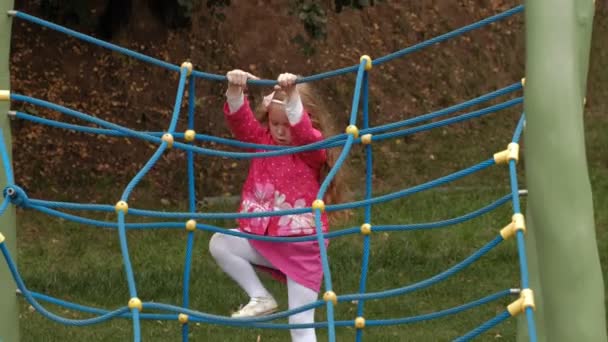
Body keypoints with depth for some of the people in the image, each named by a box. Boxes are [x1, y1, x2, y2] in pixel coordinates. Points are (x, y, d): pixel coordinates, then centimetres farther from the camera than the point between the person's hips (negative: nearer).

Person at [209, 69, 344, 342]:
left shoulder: (313, 151, -10)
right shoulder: (262, 141, 4)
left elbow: (302, 130, -32)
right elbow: (240, 119, -12)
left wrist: (292, 96, -48)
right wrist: (235, 92, -33)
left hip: (302, 247, -5)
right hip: (263, 240, 5)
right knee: (219, 243, -18)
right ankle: (261, 299, -4)